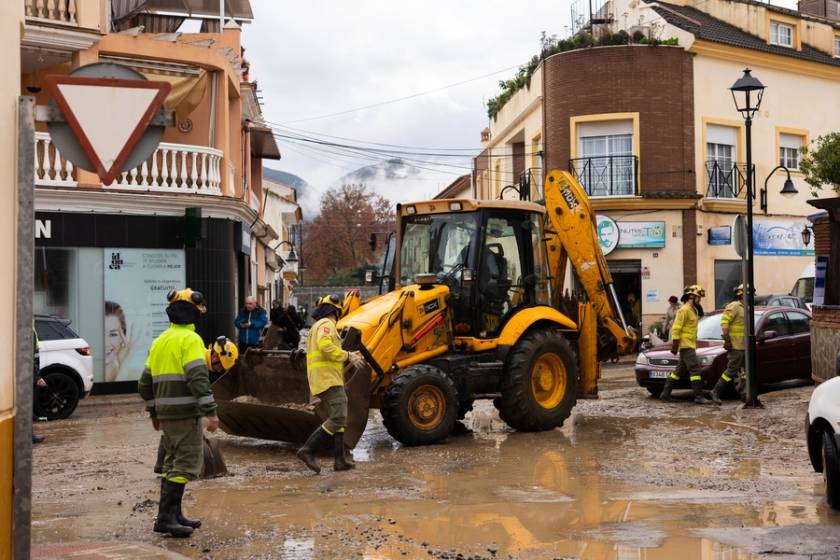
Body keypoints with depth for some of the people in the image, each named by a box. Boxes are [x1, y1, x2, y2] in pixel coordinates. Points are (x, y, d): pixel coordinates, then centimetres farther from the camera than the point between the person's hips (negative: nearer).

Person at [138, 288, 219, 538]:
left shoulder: (159, 341, 15)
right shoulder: (190, 339, -11)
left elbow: (145, 382, 19)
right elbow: (198, 378, -22)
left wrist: (153, 412, 28)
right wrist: (210, 412, -22)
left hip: (166, 412, 9)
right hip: (186, 412, -8)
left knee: (173, 462, 16)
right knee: (187, 463, -5)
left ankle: (172, 515, 21)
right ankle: (165, 516, -9)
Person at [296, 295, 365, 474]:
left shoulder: (317, 326, 26)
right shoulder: (326, 324, -5)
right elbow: (326, 347, -23)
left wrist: (348, 356, 20)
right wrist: (347, 356, -15)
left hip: (324, 379, 11)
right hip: (328, 378, -11)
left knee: (337, 419, 11)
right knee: (338, 419, -14)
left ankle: (340, 460, 8)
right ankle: (308, 450, -17)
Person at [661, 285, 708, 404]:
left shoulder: (693, 310, 18)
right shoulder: (684, 310, -13)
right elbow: (676, 328, -17)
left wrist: (694, 343, 22)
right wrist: (675, 345, -20)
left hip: (690, 345, 10)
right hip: (685, 345, -10)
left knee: (680, 370, 11)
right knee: (695, 369, -11)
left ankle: (665, 393, 14)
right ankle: (698, 396, -10)